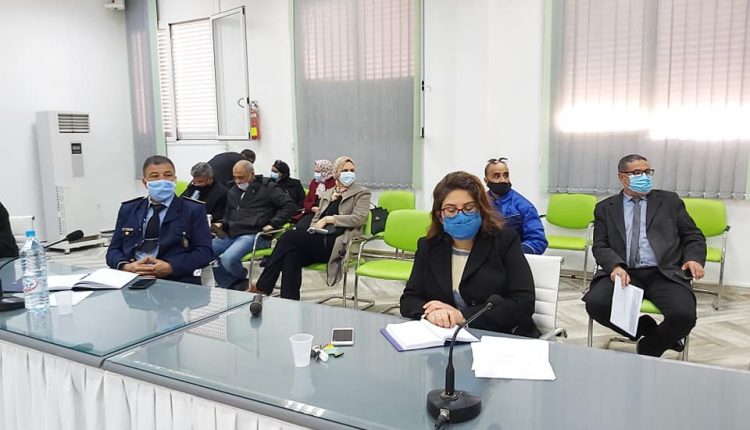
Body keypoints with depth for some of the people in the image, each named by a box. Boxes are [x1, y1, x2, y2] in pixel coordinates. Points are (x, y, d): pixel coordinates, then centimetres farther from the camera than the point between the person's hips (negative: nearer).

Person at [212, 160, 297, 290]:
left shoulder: (267, 187, 3)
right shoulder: (232, 192, 24)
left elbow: (290, 206, -4)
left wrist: (273, 224, -13)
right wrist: (221, 224, 11)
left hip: (255, 235, -7)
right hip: (231, 235, 7)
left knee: (228, 258, -31)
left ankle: (242, 282, 3)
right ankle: (230, 286, 0)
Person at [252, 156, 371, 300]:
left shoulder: (362, 193, 11)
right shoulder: (326, 194, 27)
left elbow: (358, 218, -4)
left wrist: (328, 219, -8)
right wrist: (314, 228, -1)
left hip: (337, 244, -5)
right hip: (319, 241, 5)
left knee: (289, 236, -23)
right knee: (292, 254, -29)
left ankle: (262, 287, -17)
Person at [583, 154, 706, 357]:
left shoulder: (669, 201, 17)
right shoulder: (605, 208, 14)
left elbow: (694, 237, 16)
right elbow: (600, 246, 6)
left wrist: (693, 258, -7)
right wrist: (615, 266, -16)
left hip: (664, 274, 0)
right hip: (624, 273, 0)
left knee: (684, 315, -28)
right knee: (595, 303, -27)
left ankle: (647, 349, 3)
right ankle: (647, 330, -1)